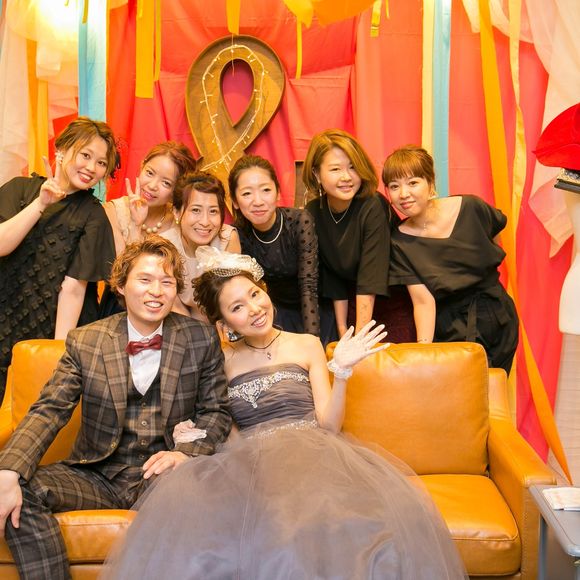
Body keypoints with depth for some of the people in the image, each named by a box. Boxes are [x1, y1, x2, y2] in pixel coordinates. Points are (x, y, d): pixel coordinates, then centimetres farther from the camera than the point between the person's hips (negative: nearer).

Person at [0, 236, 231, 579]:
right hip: (97, 474, 2)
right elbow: (49, 410, -4)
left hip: (161, 472, -1)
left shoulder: (202, 339, 3)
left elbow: (216, 412, 6)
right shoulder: (84, 341, 4)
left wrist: (187, 453, -15)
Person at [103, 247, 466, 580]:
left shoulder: (307, 346, 14)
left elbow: (328, 424, 6)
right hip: (248, 458, 1)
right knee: (187, 508, -35)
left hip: (310, 450, 0)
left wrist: (342, 371, -5)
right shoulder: (224, 360, 15)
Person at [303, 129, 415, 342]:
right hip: (355, 304, 4)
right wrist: (342, 332, -5)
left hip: (396, 302, -4)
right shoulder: (312, 213, -9)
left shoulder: (373, 207, -23)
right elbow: (332, 278, -3)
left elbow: (370, 282, -27)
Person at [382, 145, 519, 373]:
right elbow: (423, 302, -15)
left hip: (494, 317, 1)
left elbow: (495, 241, 12)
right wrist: (424, 345, -28)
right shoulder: (400, 242, -10)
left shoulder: (470, 208, -9)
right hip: (449, 327, -1)